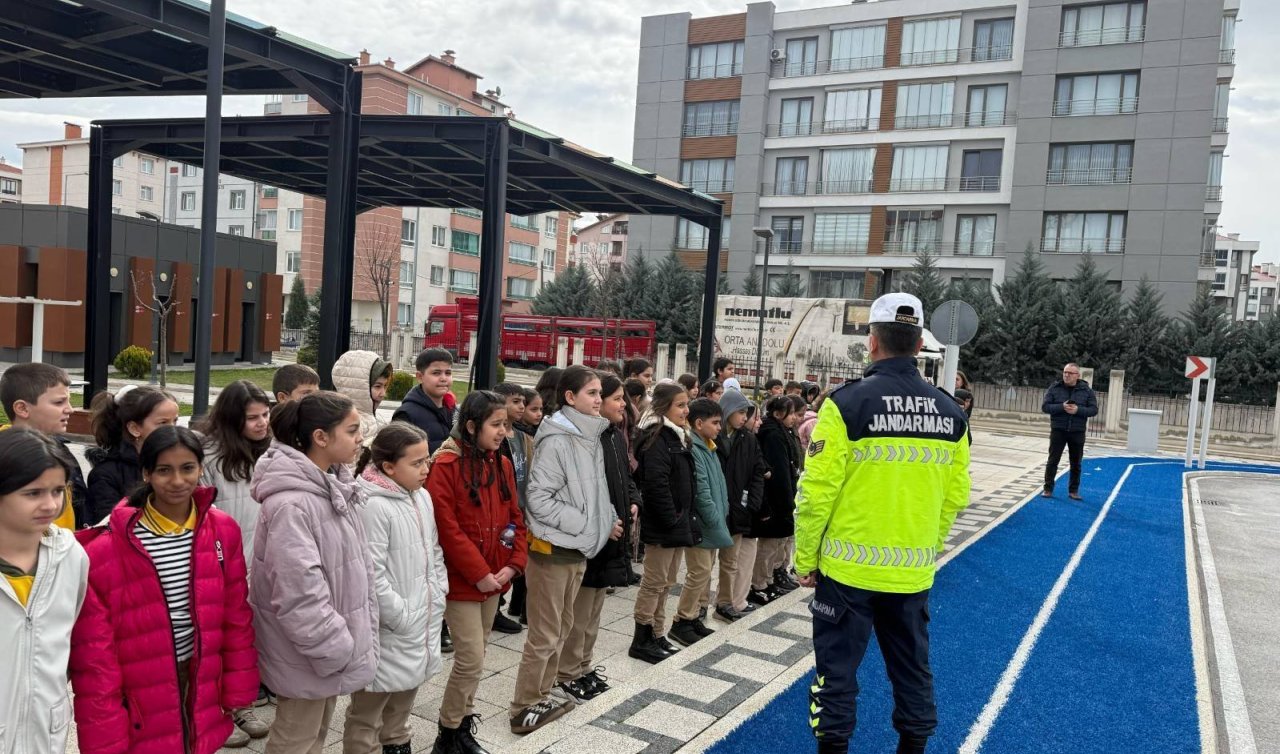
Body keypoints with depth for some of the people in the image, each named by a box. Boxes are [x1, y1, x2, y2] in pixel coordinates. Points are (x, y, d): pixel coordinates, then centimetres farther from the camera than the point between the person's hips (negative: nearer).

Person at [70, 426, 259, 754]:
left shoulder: (223, 530, -2)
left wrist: (238, 688, 4)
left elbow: (236, 615, 4)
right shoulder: (105, 549, -13)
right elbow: (93, 648, -10)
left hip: (203, 692, 3)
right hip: (140, 707, -3)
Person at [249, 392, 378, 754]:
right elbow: (299, 594, -27)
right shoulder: (290, 504, -26)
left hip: (332, 644, 9)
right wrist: (338, 649, -18)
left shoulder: (335, 488, 4)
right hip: (306, 654, -9)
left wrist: (360, 635, 10)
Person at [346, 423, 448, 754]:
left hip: (423, 621, 8)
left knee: (403, 698, 25)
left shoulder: (422, 497, 5)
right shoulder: (373, 505, -21)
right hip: (389, 630, -8)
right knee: (368, 711, 8)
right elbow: (372, 575, -23)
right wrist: (401, 617, -17)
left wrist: (438, 596, 8)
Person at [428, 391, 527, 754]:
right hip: (461, 579, -7)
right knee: (471, 659, -5)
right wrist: (479, 574, -17)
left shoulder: (502, 465, 7)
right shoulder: (446, 465, -15)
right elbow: (446, 527, -19)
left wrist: (513, 565, -3)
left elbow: (515, 519, 10)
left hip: (494, 578, 7)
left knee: (473, 658, 16)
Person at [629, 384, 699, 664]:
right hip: (661, 525, -9)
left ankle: (657, 636, 27)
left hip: (678, 523, 10)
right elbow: (655, 484, -25)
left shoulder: (678, 437, 13)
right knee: (654, 583, 0)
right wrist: (671, 520, -20)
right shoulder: (656, 439, -17)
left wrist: (688, 519, 12)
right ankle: (641, 641, 11)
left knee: (665, 583, 16)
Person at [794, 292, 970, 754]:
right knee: (912, 669, 19)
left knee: (838, 669, 9)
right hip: (913, 572, 4)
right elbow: (955, 497, 6)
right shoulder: (950, 413, 0)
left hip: (848, 567, -4)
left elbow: (817, 491, -14)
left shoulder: (847, 402, -15)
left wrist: (805, 558, -2)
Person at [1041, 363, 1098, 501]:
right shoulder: (1054, 388, -2)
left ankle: (1073, 491, 20)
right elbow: (1045, 407, -6)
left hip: (1077, 432, 1)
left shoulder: (1086, 390, 0)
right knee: (1053, 461, 0)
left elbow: (1094, 410, -3)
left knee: (1076, 464, 9)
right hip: (1058, 431, -1)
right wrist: (1061, 407, -22)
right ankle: (1048, 489, 7)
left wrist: (1078, 410, -20)